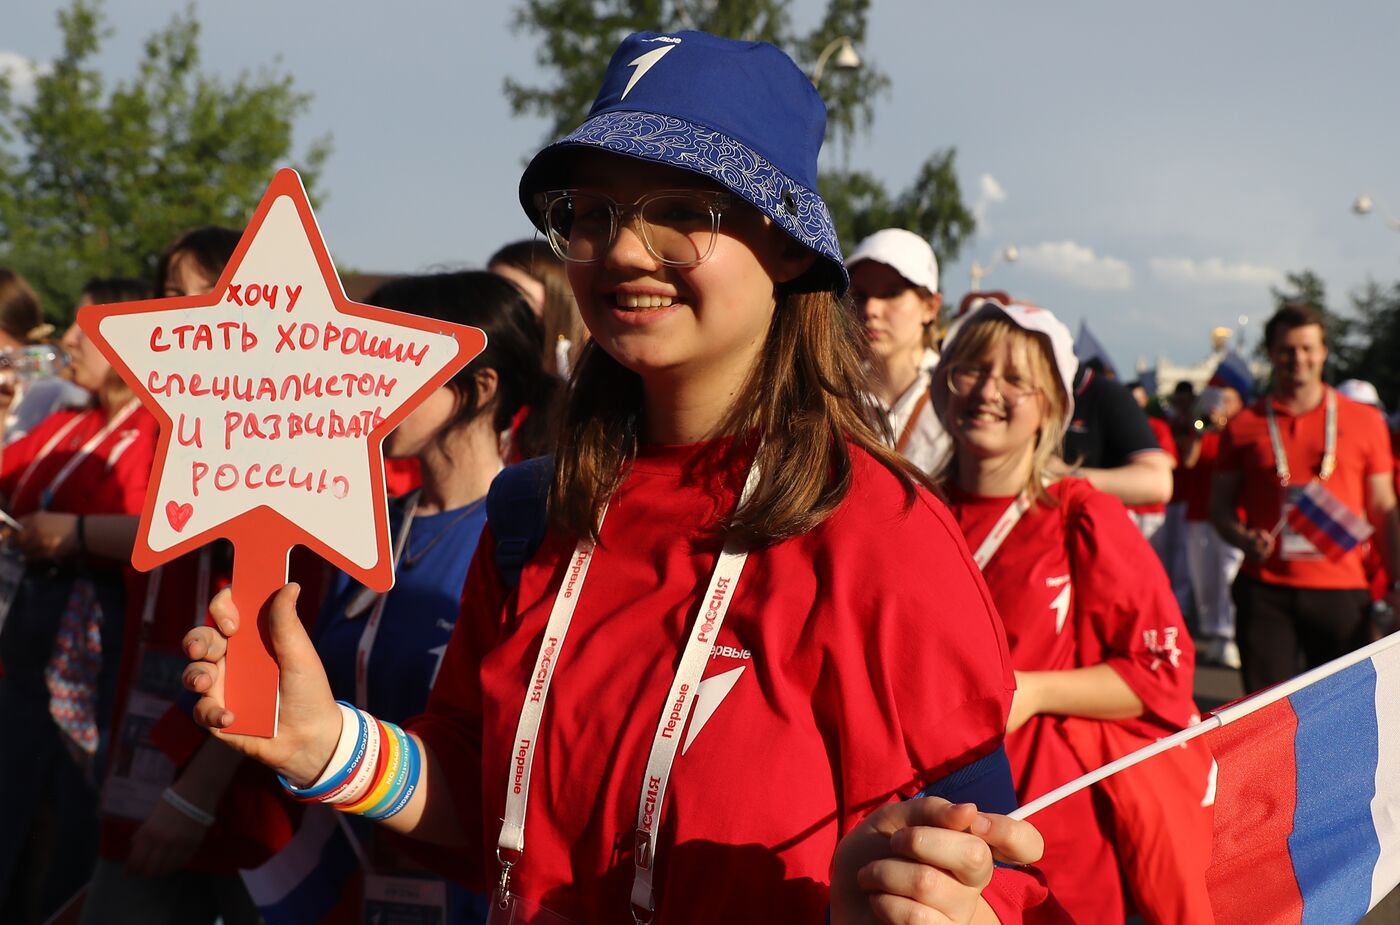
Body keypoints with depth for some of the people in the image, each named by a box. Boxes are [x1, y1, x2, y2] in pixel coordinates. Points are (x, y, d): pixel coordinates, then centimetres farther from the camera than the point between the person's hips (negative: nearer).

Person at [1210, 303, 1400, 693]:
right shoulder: (1244, 425, 7)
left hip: (1341, 590, 0)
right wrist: (1244, 539, -10)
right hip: (1264, 590, 0)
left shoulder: (1365, 422, 8)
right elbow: (1221, 504, 11)